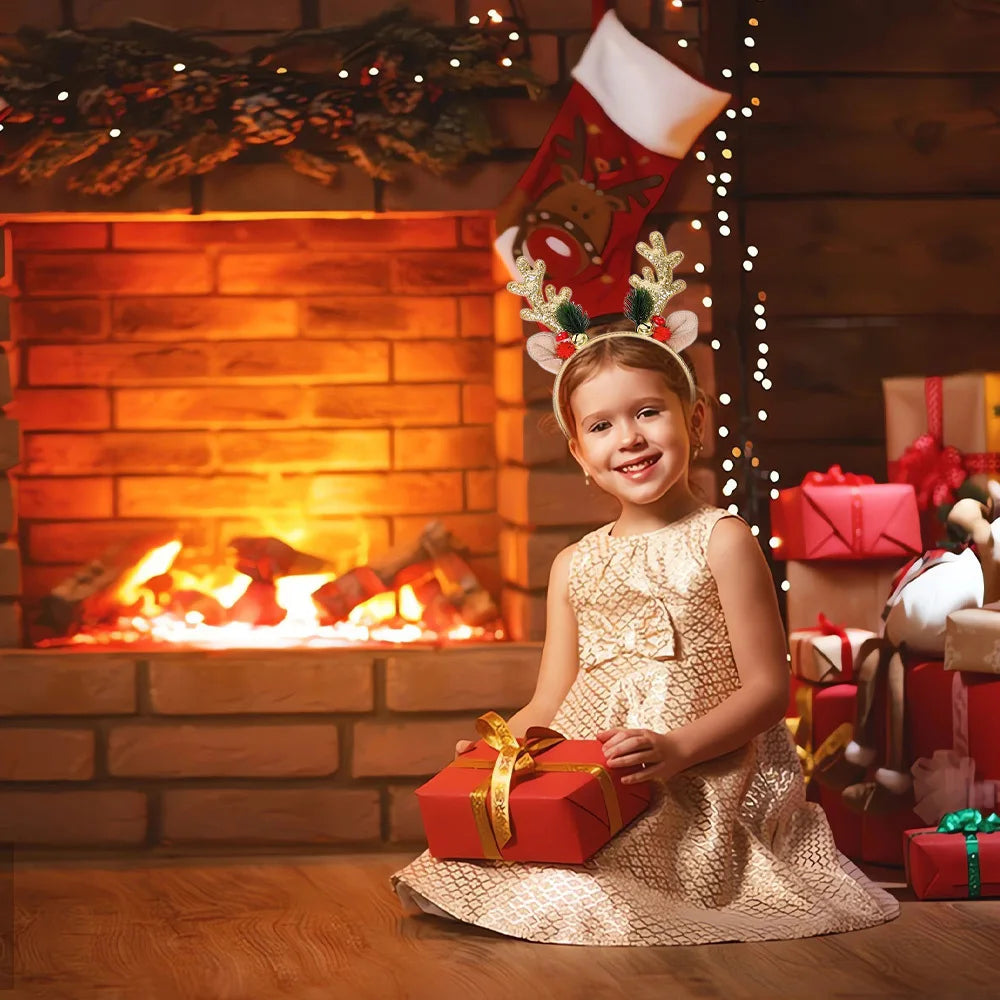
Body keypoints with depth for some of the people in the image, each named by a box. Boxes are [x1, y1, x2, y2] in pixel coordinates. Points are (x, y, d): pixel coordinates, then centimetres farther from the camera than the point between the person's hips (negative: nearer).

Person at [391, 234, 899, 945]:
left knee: (571, 896, -28)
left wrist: (678, 747, -19)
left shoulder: (722, 541, -3)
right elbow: (551, 705, 15)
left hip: (702, 794, -5)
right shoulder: (575, 567, 14)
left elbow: (768, 688, -6)